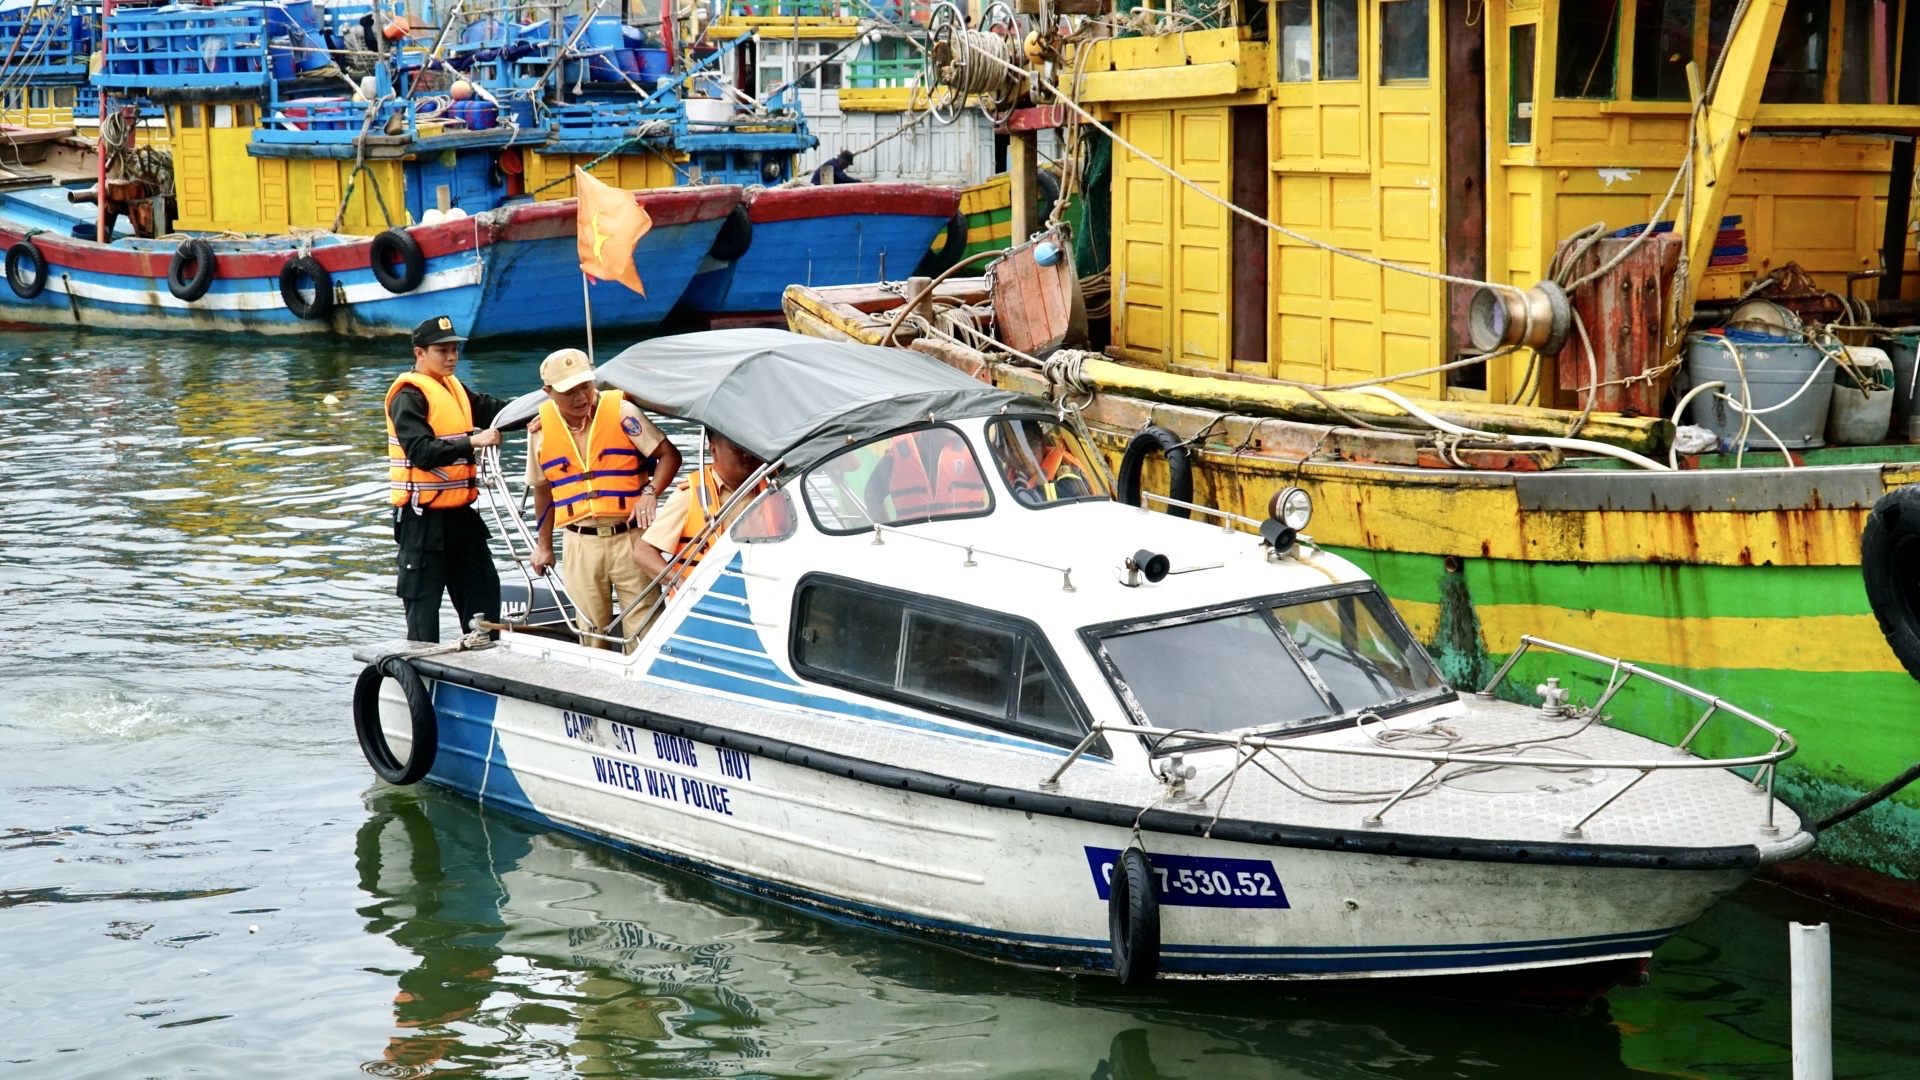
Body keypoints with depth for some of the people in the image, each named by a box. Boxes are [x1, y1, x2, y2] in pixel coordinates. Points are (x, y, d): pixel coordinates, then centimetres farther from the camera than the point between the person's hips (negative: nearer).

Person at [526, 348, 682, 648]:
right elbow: (543, 490, 18)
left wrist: (650, 492, -21)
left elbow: (669, 455, -4)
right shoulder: (541, 429, 5)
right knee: (591, 632, 7)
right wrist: (543, 545, 21)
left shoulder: (621, 412, -5)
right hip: (580, 544, 3)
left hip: (630, 536, -3)